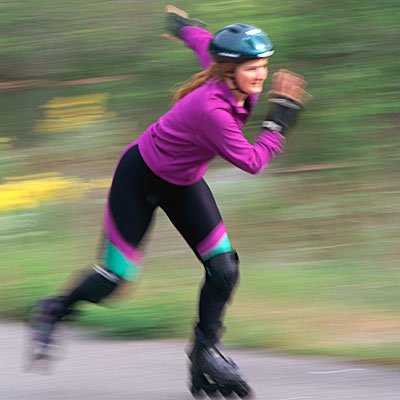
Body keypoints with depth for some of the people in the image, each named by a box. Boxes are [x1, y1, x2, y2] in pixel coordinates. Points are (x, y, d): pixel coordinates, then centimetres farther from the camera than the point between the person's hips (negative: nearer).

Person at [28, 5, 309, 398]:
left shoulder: (231, 83, -13)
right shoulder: (212, 108, -37)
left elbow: (203, 41, 9)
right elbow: (252, 162, -33)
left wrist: (181, 26, 30)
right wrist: (281, 118, -30)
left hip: (183, 183, 8)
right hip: (140, 178, -8)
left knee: (224, 268, -6)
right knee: (115, 277, -1)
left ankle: (205, 354, 7)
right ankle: (55, 311, 27)